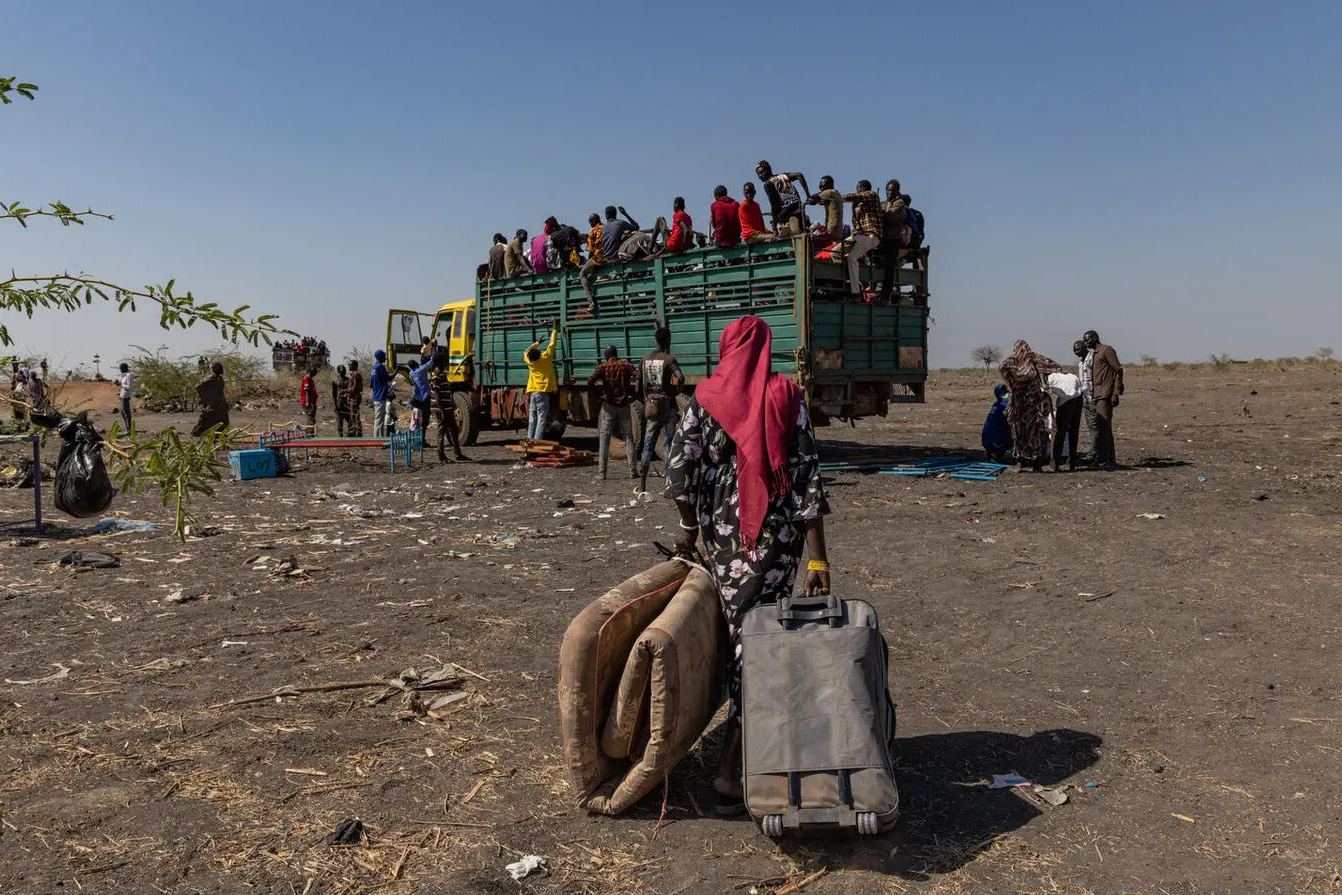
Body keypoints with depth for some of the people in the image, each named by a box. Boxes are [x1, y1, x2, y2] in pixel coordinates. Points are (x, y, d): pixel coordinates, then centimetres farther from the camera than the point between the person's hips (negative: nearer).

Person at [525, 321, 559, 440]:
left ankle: (530, 440, 2)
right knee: (541, 420, -7)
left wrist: (537, 343, 36)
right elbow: (552, 343, 2)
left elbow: (526, 351, 28)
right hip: (542, 393, -5)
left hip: (532, 393, 5)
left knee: (532, 420, 6)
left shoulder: (530, 362, 4)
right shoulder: (545, 358, -7)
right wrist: (554, 328, 12)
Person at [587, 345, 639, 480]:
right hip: (624, 405, 1)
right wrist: (635, 392, 0)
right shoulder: (626, 365, 2)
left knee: (605, 437, 4)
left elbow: (590, 382, -13)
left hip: (609, 405, -1)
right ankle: (633, 470, 1)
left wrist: (600, 387, 5)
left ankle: (602, 471, -2)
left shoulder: (603, 366, 0)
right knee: (629, 437, 6)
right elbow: (639, 377, -13)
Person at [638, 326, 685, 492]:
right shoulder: (668, 359, -8)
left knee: (648, 444, 10)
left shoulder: (645, 361, 8)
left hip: (651, 408, 5)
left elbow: (639, 388, 10)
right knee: (668, 444, 1)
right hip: (667, 408, -5)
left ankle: (642, 482, 9)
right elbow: (681, 378, -23)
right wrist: (674, 393, -7)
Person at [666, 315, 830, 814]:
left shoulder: (706, 398, 1)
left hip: (722, 531, 2)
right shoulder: (786, 398, -2)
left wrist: (689, 526, 8)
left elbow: (679, 464, -6)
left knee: (734, 631, 16)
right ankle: (731, 770, 0)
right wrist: (818, 558, -7)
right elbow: (807, 479, -7)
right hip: (777, 533, -1)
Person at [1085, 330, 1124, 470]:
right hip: (1098, 395, 10)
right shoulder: (1094, 354, 21)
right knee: (1104, 428, 10)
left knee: (1102, 427, -12)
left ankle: (1103, 460, -13)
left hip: (1105, 395, -10)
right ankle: (1110, 460, 14)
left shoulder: (1106, 351, -6)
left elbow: (1118, 370, -12)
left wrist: (1116, 393, -17)